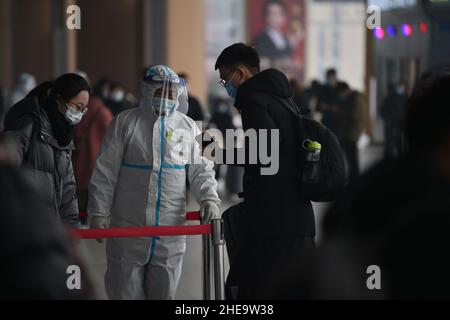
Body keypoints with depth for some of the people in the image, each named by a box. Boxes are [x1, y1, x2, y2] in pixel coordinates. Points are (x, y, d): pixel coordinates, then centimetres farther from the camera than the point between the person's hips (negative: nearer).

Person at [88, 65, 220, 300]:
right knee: (126, 291, 3)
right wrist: (98, 212, -4)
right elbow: (105, 172, 1)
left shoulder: (188, 127, 8)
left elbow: (200, 169, 9)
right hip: (129, 228, -2)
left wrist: (208, 199, -9)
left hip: (170, 228, 2)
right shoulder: (125, 122, 0)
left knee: (164, 292, 8)